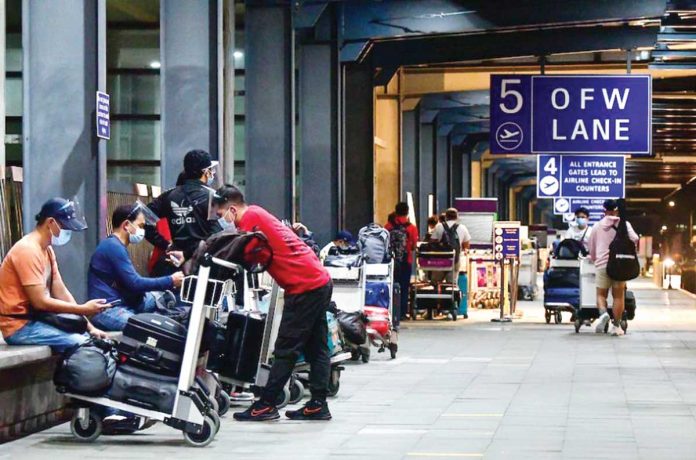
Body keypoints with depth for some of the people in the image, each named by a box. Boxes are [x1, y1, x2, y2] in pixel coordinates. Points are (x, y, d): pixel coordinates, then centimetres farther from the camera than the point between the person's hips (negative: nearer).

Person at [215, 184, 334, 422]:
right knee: (316, 348, 10)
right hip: (320, 280, 10)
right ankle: (318, 405, 12)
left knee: (286, 350, -6)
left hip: (304, 286, -10)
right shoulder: (259, 214, 17)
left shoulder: (250, 217, -9)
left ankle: (266, 406, -3)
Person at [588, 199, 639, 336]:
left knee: (601, 294, 9)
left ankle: (603, 313, -20)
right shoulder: (624, 224, 2)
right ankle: (616, 325, 3)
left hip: (602, 264, 1)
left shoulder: (598, 226, 10)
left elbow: (592, 248, 19)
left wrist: (594, 259, 38)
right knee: (618, 296, 6)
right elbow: (634, 239, -12)